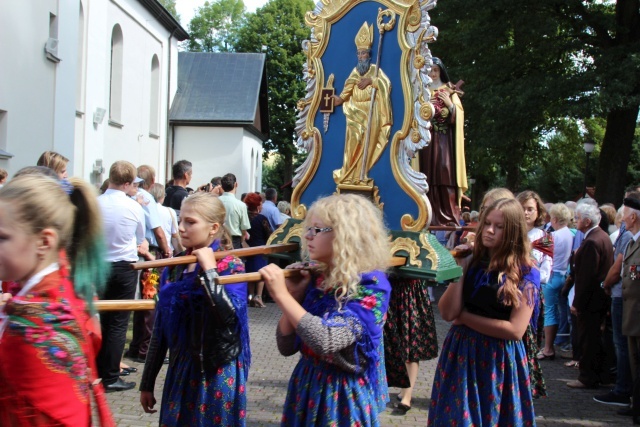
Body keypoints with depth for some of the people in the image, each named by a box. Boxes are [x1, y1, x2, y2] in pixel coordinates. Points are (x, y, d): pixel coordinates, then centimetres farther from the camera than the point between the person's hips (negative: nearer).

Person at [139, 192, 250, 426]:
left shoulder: (231, 266, -9)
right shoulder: (173, 268, 4)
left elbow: (230, 316, -27)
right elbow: (160, 328, 9)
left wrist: (209, 270, -20)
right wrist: (147, 383, 11)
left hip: (218, 373, -4)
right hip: (180, 370, 5)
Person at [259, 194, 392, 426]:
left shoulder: (370, 286, -17)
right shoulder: (315, 279, 1)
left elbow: (326, 341, -31)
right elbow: (286, 346, 3)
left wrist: (282, 295, -26)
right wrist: (294, 295, -8)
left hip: (344, 394, -6)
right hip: (306, 385, 6)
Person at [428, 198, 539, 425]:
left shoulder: (526, 273, -9)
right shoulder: (471, 262, 2)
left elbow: (515, 330, -16)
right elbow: (447, 312, -6)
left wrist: (465, 316, -9)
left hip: (499, 359, -4)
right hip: (460, 353, 4)